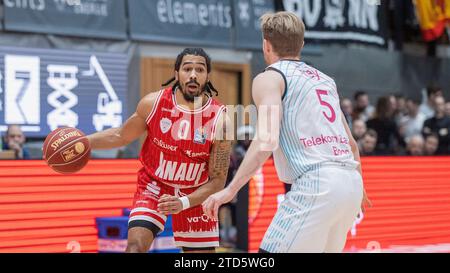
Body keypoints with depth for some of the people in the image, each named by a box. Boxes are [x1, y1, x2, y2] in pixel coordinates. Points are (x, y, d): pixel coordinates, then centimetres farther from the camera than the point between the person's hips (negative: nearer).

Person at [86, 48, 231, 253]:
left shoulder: (220, 120, -19)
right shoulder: (154, 103, -15)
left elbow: (217, 180, -15)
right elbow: (121, 136, 3)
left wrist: (184, 203, -28)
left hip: (195, 194, 0)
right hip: (154, 186, 0)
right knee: (136, 246, -20)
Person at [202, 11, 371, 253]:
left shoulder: (269, 78, 4)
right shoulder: (324, 79, 25)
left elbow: (267, 139, -13)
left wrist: (230, 190, -17)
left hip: (315, 184, -8)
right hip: (351, 183, 8)